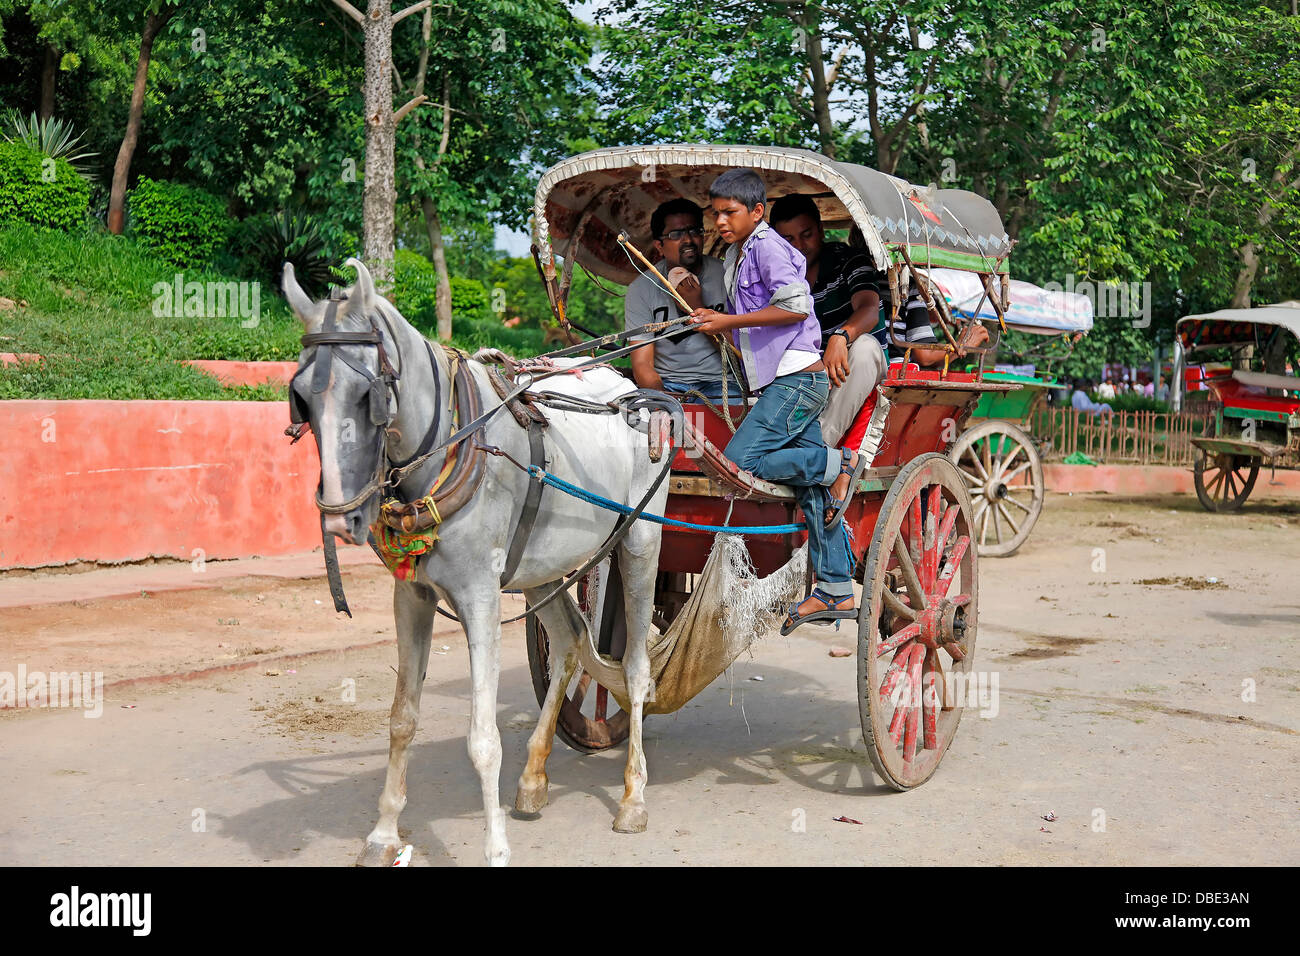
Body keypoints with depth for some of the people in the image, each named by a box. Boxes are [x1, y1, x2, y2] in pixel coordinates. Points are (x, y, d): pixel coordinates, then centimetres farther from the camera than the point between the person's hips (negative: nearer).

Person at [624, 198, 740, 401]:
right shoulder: (641, 289, 1)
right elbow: (641, 364, -4)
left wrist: (697, 307, -14)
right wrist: (663, 395, -24)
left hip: (718, 380, -1)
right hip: (667, 383, 1)